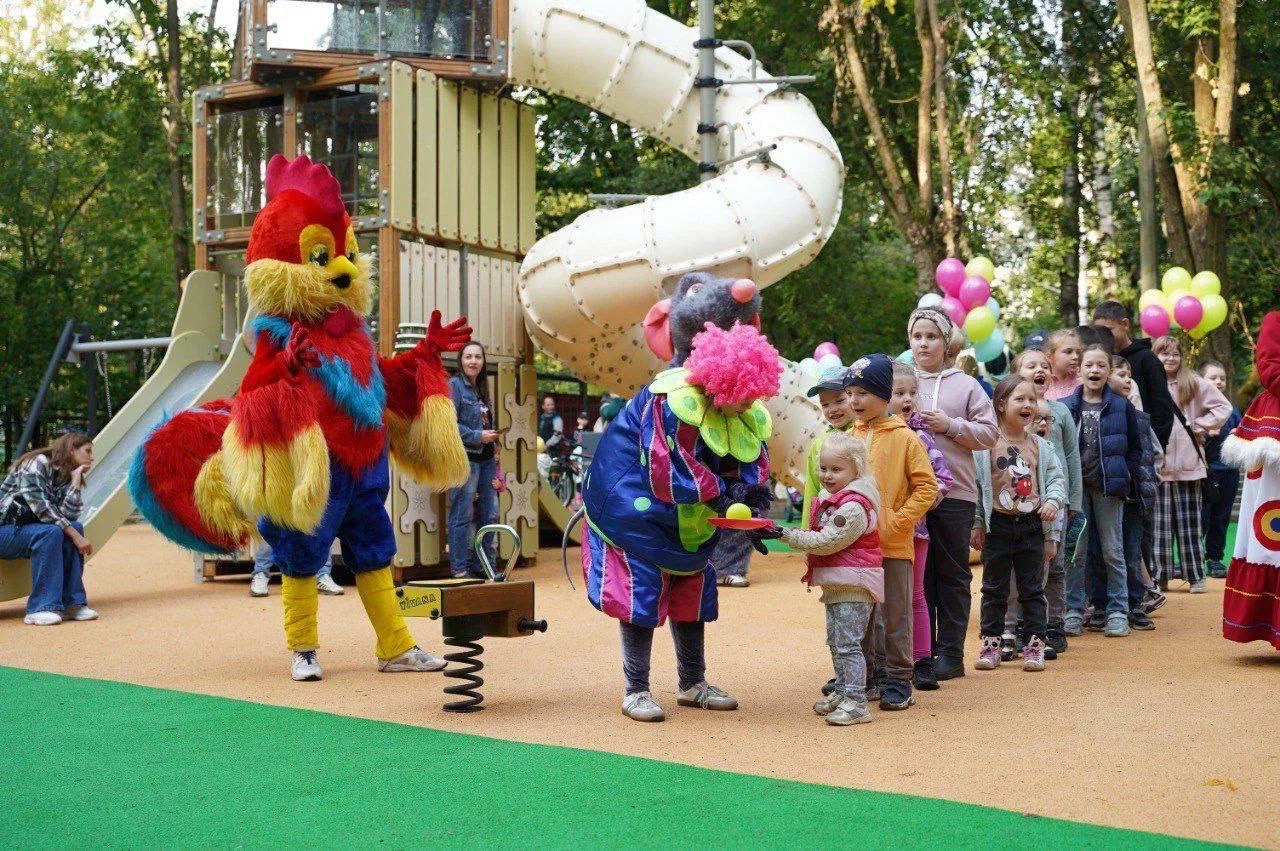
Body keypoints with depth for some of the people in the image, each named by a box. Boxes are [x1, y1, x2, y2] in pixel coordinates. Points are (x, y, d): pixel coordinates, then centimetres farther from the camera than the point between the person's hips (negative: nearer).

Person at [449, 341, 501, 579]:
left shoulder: (481, 389, 19)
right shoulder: (453, 386, -6)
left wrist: (492, 440, 11)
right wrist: (477, 436, -17)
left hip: (486, 459, 9)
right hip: (464, 458, -8)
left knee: (489, 514, 10)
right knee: (462, 515, -6)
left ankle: (485, 566, 19)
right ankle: (459, 569, -2)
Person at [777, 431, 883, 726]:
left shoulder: (853, 505, -19)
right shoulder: (830, 499, 13)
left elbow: (827, 541, -22)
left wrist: (787, 535, -19)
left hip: (853, 584, -11)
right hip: (835, 584, 11)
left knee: (847, 644, -10)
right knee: (836, 642, 18)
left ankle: (856, 702, -7)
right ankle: (841, 692, 30)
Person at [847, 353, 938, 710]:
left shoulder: (904, 438, -5)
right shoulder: (849, 438, 7)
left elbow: (926, 486, -6)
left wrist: (897, 522, -12)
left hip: (894, 545, -4)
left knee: (895, 617, 2)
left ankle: (898, 682, 11)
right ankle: (871, 677, 22)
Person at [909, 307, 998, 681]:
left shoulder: (965, 385, 6)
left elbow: (988, 432, 1)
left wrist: (951, 426, -10)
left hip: (954, 492, -1)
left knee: (952, 575, 5)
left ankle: (951, 653, 12)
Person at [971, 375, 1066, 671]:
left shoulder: (1040, 446, 4)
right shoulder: (986, 445, -7)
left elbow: (1056, 478, 9)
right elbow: (975, 485, -5)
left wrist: (1053, 501, -10)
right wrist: (977, 525, -5)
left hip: (1032, 525, 2)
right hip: (998, 525, -2)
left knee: (1032, 589, 7)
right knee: (994, 588, 7)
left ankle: (1034, 644, 13)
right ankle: (990, 643, 16)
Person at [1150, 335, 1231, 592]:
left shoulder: (1195, 384, 5)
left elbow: (1223, 407, 8)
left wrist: (1201, 425, 0)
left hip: (1188, 464, 1)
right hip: (1156, 463, -1)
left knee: (1189, 521, 6)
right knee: (1160, 523, 2)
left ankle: (1196, 575, 10)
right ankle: (1160, 575, 8)